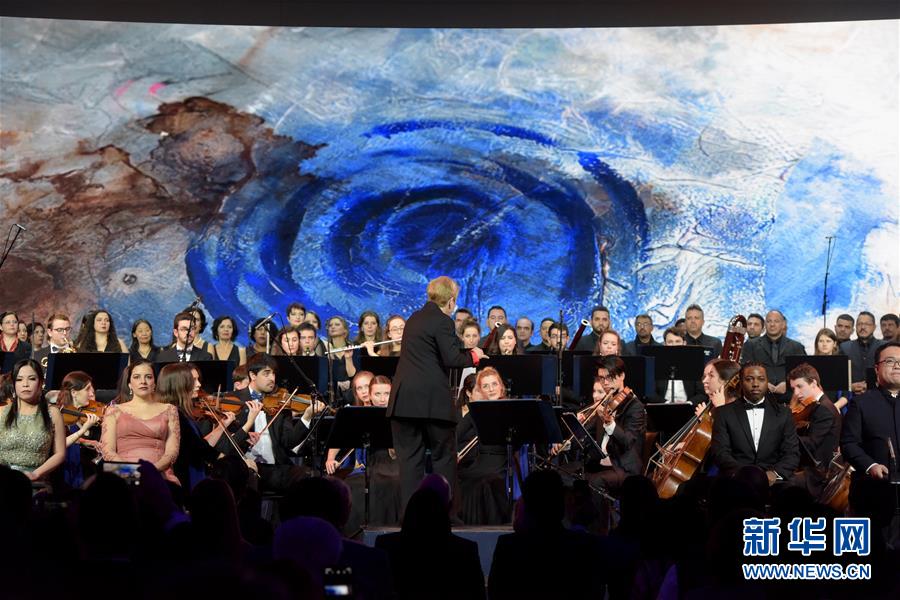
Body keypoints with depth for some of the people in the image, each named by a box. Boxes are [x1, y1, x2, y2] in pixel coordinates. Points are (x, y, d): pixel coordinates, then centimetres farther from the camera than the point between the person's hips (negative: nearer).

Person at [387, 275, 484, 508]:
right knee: (444, 456, 5)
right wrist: (474, 355, 4)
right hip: (433, 399, -6)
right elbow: (452, 359, -15)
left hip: (404, 398, 6)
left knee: (409, 457, 6)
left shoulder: (414, 318, 17)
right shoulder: (443, 321, -7)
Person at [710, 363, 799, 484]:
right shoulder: (724, 413, 10)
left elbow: (792, 454, 8)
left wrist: (775, 473, -13)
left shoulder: (783, 414, 15)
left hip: (771, 482, 1)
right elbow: (719, 452, 1)